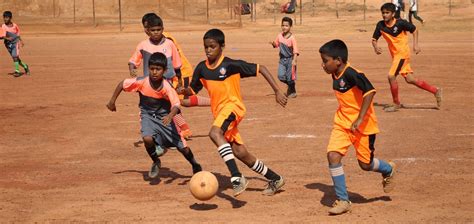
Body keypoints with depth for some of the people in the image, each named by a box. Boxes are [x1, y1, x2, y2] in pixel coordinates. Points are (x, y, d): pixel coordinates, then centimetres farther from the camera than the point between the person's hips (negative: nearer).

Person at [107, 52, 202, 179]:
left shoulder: (167, 87, -27)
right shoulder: (141, 82, -23)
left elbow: (176, 105, -36)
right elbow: (122, 84, -9)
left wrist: (170, 116, -56)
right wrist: (112, 101, -4)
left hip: (164, 117, -1)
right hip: (148, 115, 1)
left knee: (182, 146, 1)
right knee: (148, 139, -29)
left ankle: (195, 166, 33)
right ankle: (156, 162, 3)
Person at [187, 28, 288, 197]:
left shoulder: (231, 65, -11)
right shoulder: (201, 68, 4)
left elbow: (260, 69, -6)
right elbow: (192, 90, 15)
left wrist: (277, 91, -8)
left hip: (233, 106, -7)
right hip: (218, 111, 7)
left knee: (215, 133, -35)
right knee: (240, 153, 8)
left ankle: (237, 177, -37)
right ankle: (275, 179, 26)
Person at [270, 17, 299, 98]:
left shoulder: (292, 38, -15)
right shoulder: (280, 36, 1)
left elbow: (295, 50, -17)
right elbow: (276, 44, 16)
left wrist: (294, 60, -27)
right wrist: (273, 43, -8)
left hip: (290, 59, -5)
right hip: (282, 59, 5)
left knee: (290, 77, 2)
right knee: (281, 76, -4)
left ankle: (292, 91, 24)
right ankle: (290, 85, 25)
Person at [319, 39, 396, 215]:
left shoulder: (351, 74, -23)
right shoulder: (335, 75, 3)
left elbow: (370, 91, -30)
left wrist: (360, 119, -30)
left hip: (362, 124, -7)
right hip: (343, 123, 7)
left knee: (365, 164, 5)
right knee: (333, 156, -11)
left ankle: (388, 170, 40)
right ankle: (343, 201, -2)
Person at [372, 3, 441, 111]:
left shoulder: (401, 23, -17)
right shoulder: (380, 25, -5)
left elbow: (414, 30, -3)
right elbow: (374, 39, 1)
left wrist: (415, 45, -10)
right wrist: (375, 47, -20)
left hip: (402, 53, -6)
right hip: (395, 54, 6)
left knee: (391, 76, -16)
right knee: (409, 79, 9)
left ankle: (396, 104, 1)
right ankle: (435, 90, 22)